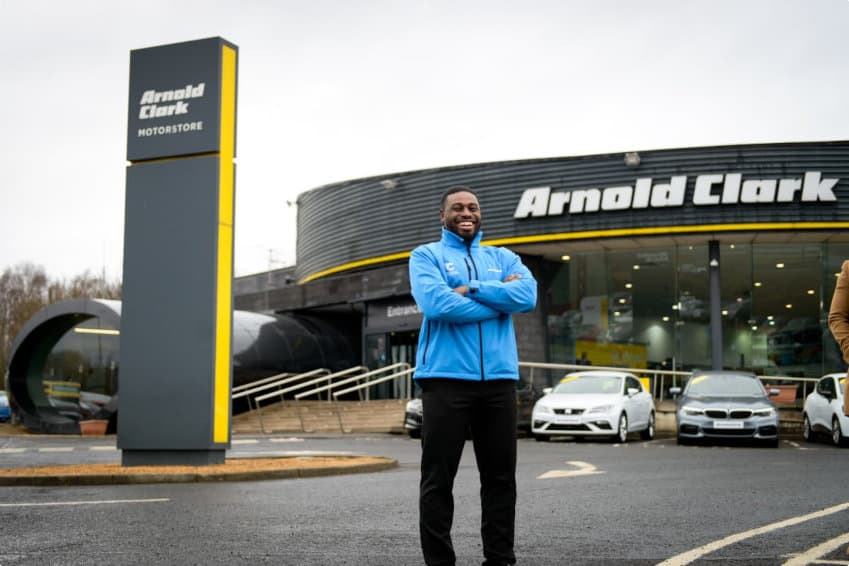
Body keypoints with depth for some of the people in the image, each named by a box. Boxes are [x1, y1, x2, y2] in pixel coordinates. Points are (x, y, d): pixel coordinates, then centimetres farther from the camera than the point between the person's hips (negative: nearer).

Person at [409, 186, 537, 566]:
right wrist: (499, 297, -6)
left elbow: (528, 296, -4)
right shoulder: (426, 256, 6)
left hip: (499, 379, 4)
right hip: (446, 378, -4)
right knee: (438, 479, -1)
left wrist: (472, 289, -10)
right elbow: (436, 304, -14)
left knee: (500, 476, 8)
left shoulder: (503, 258, 17)